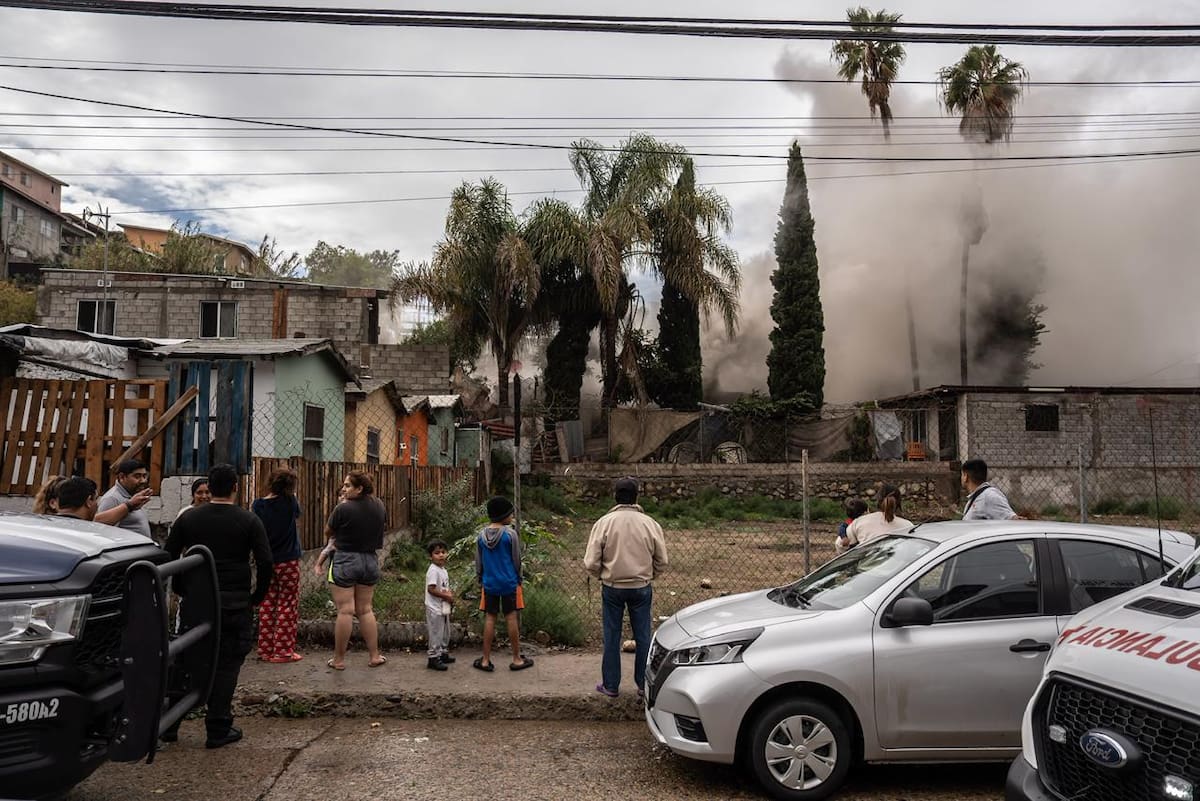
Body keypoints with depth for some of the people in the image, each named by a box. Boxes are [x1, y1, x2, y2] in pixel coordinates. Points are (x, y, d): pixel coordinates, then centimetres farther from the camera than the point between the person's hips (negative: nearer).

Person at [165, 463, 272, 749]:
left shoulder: (188, 518, 4)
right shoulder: (249, 521, -4)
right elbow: (265, 562, -10)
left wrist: (183, 591, 15)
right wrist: (258, 596, 3)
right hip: (234, 604, -3)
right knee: (226, 664, 6)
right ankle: (218, 730, 10)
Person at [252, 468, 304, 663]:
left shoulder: (258, 505, -5)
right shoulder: (289, 501, -11)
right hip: (288, 561, -3)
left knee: (267, 605, 13)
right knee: (288, 606, 5)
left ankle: (265, 649, 18)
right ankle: (283, 651, 6)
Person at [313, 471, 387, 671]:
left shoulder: (343, 508, -16)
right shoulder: (380, 507, 0)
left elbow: (328, 532, -2)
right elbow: (383, 526, 18)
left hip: (345, 561, -5)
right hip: (370, 561, 5)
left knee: (345, 611, 0)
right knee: (365, 609, 14)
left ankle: (339, 659, 9)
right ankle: (375, 656, 17)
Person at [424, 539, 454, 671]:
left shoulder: (443, 570, 11)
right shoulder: (433, 570, -18)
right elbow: (431, 589, -25)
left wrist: (450, 594, 0)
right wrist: (446, 596, -20)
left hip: (444, 607, 10)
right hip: (435, 608, -10)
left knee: (445, 633, 19)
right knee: (436, 633, -3)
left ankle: (443, 653, 33)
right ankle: (433, 658, 6)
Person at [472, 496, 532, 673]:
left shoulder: (481, 535, 1)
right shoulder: (510, 533, -11)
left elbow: (478, 561, 7)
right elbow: (516, 559, -5)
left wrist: (480, 579, 18)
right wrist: (519, 578, 8)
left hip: (489, 583, 3)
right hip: (509, 582, -3)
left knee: (490, 618, 8)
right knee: (511, 618, 4)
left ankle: (486, 660, 12)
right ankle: (517, 659, 12)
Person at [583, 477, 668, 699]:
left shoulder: (604, 523, -10)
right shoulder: (650, 523, -7)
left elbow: (591, 564, -10)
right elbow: (662, 562, 0)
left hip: (612, 588, -1)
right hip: (642, 587, 1)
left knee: (612, 637, 11)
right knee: (643, 637, 12)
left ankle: (610, 685, 20)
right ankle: (644, 685, 21)